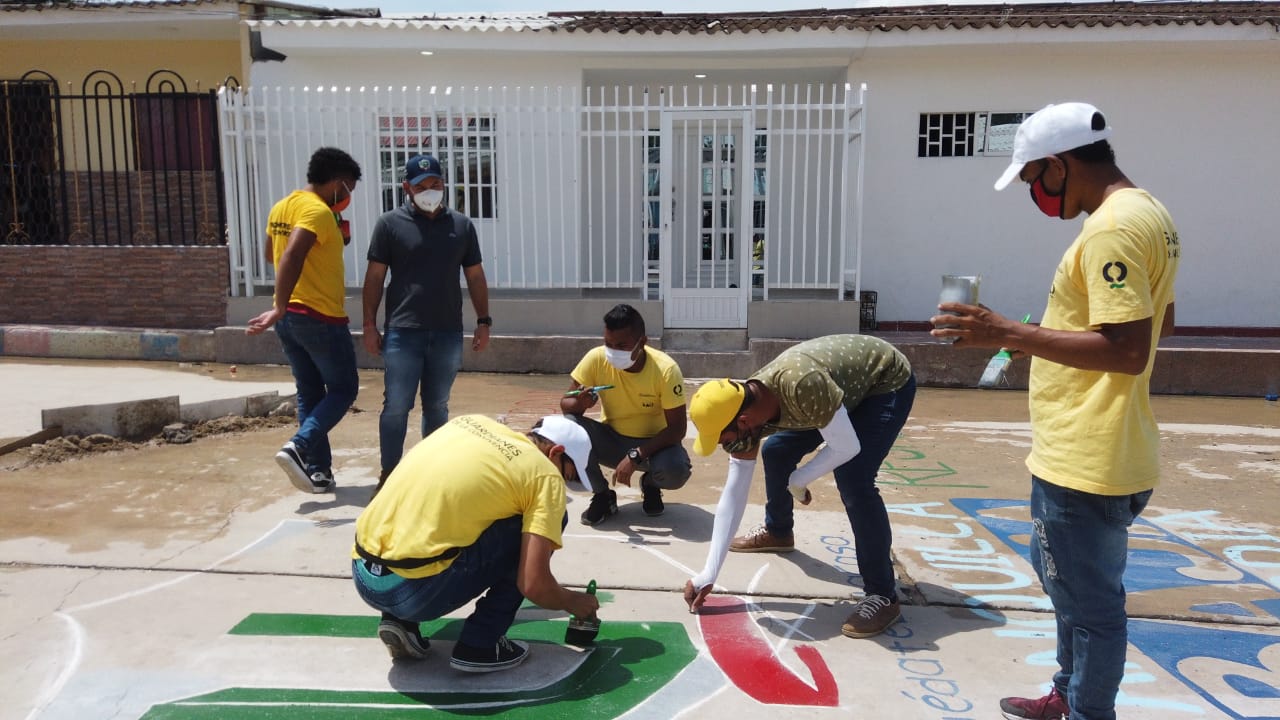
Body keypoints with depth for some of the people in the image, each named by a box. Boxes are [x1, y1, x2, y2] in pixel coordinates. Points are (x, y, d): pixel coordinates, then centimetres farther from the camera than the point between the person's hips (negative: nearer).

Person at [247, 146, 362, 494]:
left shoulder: (281, 207, 12)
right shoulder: (318, 211, -16)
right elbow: (291, 257, -29)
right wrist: (279, 308, -33)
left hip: (291, 317, 8)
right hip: (321, 319, -8)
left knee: (309, 394, 13)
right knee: (343, 389, 4)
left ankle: (318, 471, 15)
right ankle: (298, 447, -12)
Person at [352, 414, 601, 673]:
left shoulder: (473, 422, 17)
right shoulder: (545, 474, -1)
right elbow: (533, 585, -8)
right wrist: (572, 602, 13)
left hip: (361, 576, 7)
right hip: (412, 590, -7)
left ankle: (399, 621, 16)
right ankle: (479, 645, 7)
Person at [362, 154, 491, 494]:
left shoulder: (462, 225, 9)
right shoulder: (390, 223, 1)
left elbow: (475, 277, 12)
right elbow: (375, 277, 2)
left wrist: (483, 321, 6)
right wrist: (370, 325, -2)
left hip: (448, 333, 3)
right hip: (403, 332, -2)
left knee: (437, 406, 12)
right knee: (396, 406, -1)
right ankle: (389, 473, 10)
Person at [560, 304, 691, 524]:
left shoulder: (665, 369, -25)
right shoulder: (596, 359, -19)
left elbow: (677, 428, -22)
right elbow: (565, 404, -13)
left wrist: (635, 456, -33)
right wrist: (580, 404, -38)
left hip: (654, 443, -2)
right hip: (612, 439, 2)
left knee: (677, 471, -34)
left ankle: (651, 485, 7)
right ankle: (602, 495, -3)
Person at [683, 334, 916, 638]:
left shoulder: (801, 386, -42)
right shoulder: (745, 409, -16)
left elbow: (847, 448, -29)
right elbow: (733, 495, -10)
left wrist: (798, 481, -13)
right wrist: (709, 574, -10)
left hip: (888, 381, -7)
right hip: (848, 381, 7)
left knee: (854, 480, -23)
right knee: (776, 451, 11)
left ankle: (882, 595, -10)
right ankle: (778, 532, 37)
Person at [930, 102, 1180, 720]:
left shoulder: (1111, 229, -21)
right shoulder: (1146, 213, 11)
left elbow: (1127, 350, -27)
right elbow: (1157, 322, 21)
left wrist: (1012, 334, -25)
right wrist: (1050, 335, 20)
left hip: (1085, 461, -11)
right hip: (1097, 452, 11)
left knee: (1088, 601, 6)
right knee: (1076, 583, 25)